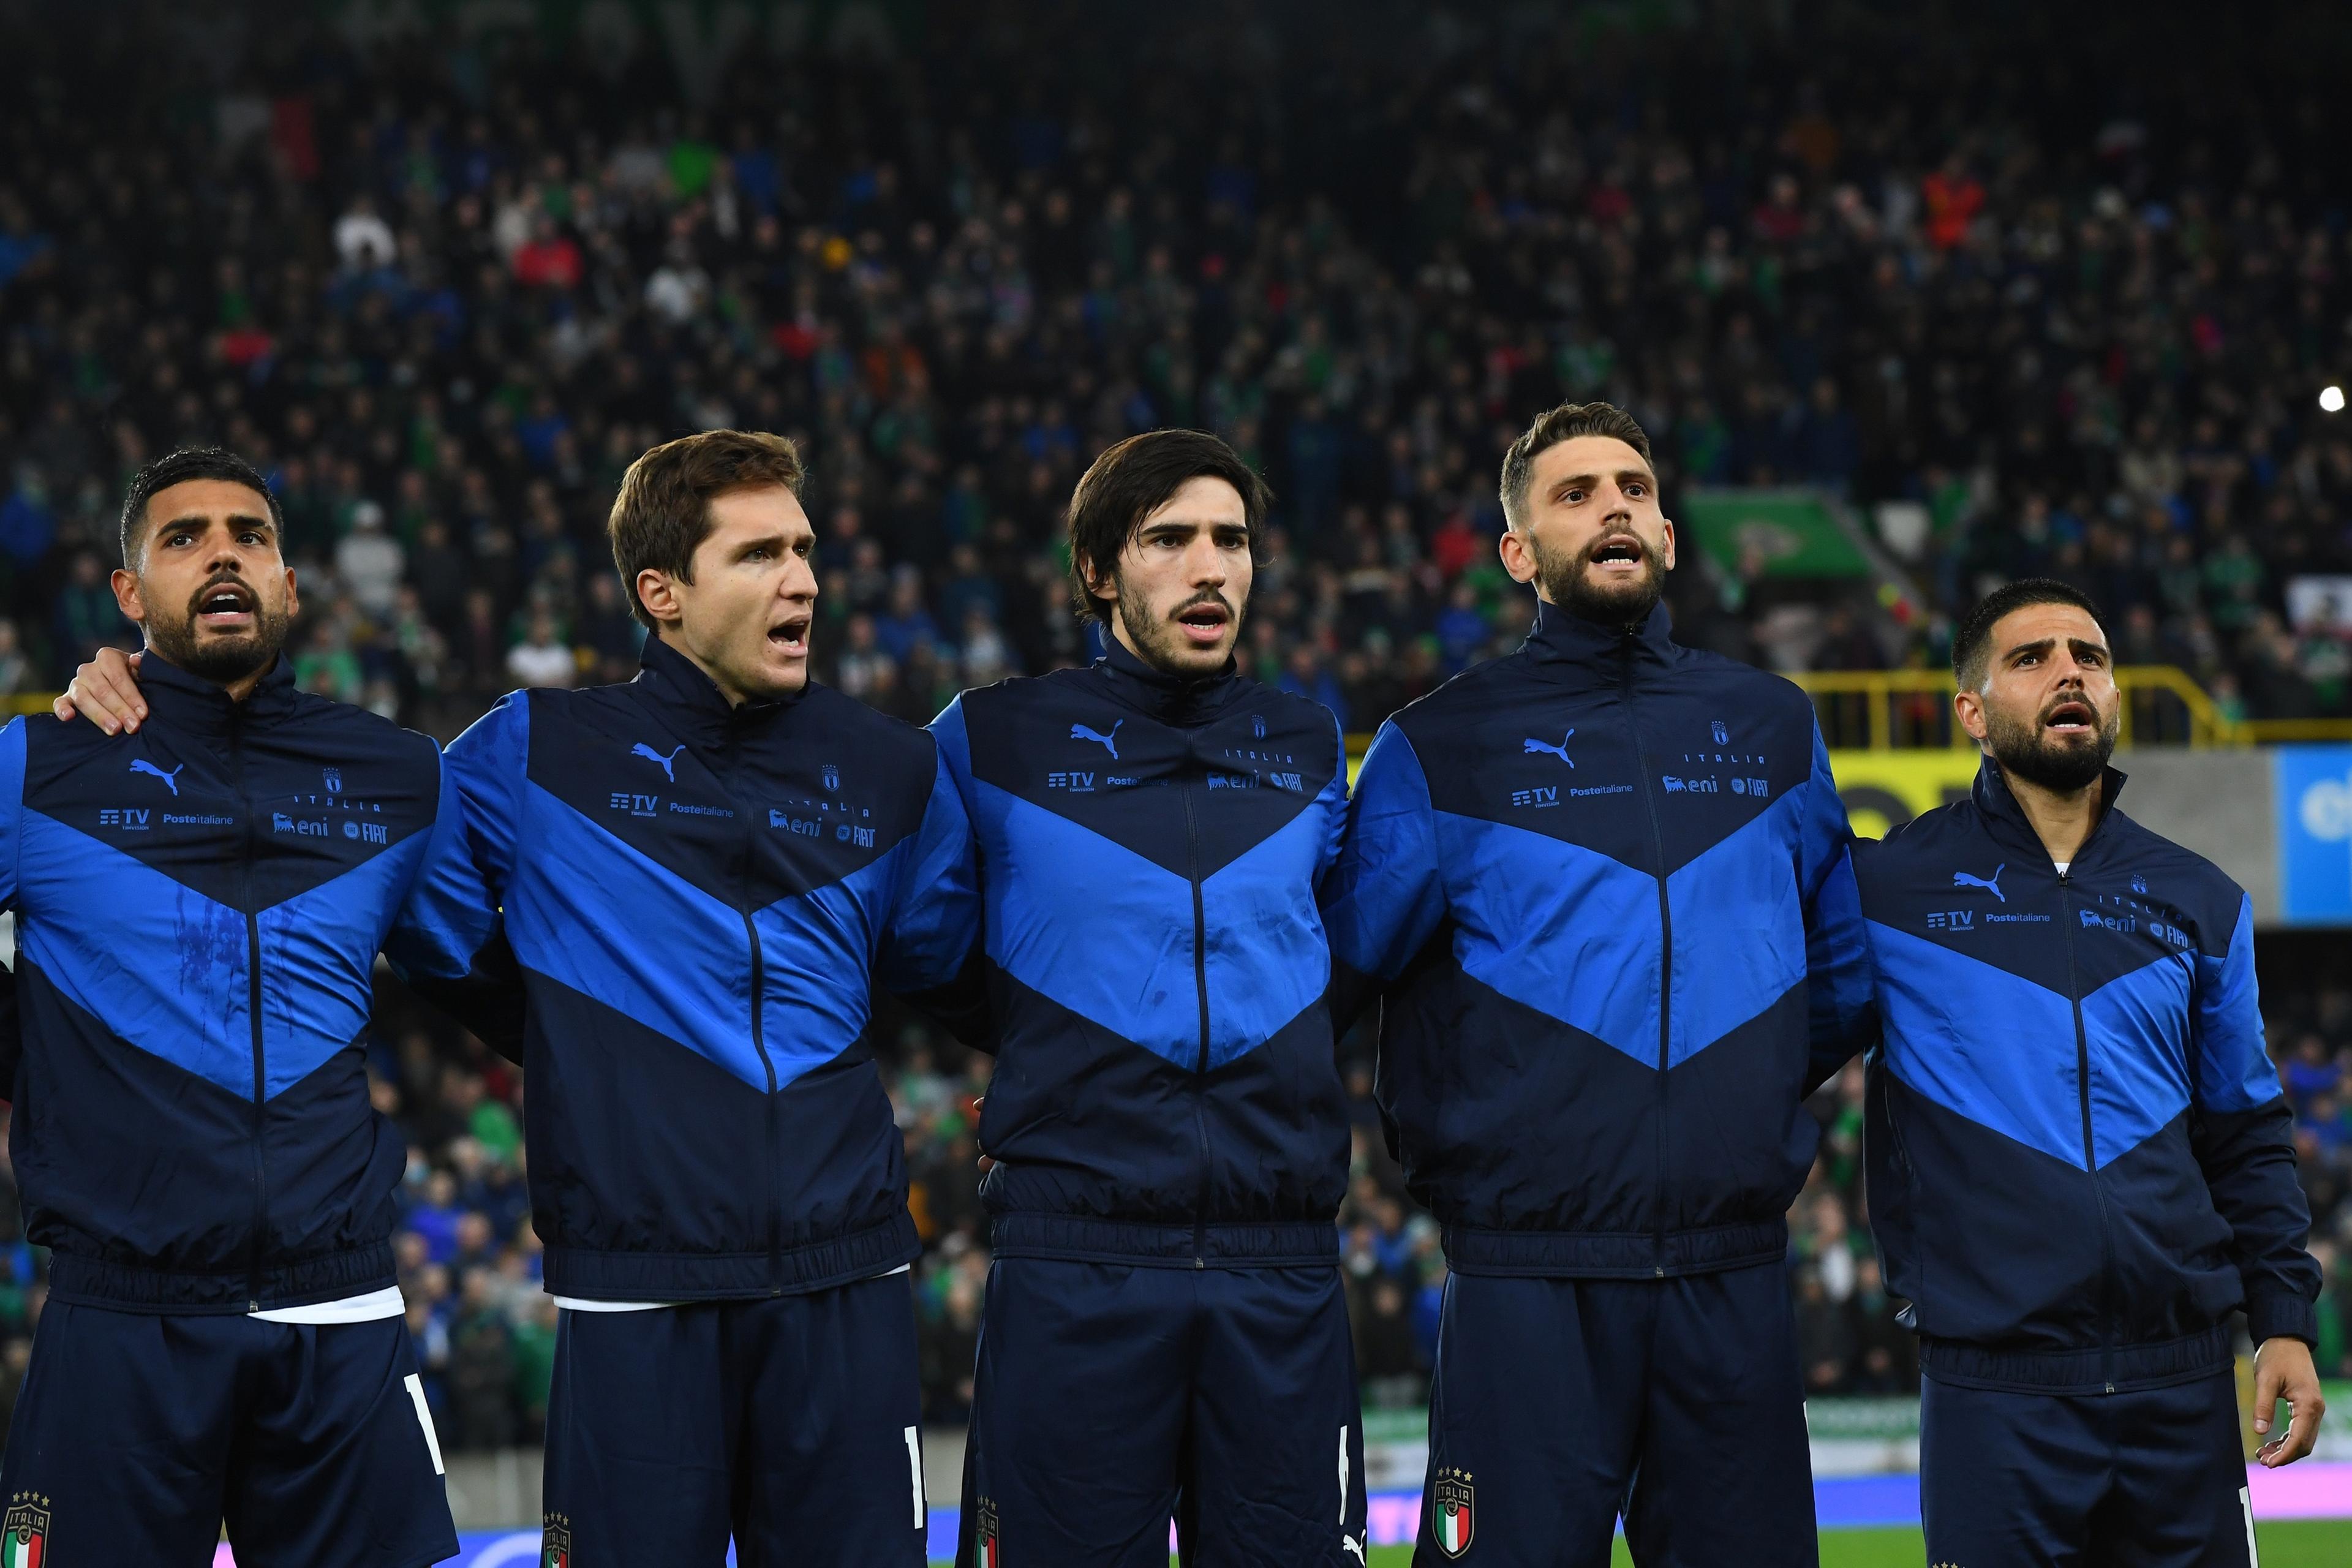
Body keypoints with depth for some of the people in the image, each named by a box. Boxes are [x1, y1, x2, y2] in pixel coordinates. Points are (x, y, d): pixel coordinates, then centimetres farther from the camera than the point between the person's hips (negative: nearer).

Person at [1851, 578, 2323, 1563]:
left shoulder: (2201, 904, 13)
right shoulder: (1888, 886, 1)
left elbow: (2245, 1137, 15)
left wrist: (2284, 1318, 6)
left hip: (2184, 1384, 4)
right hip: (1992, 1395, -3)